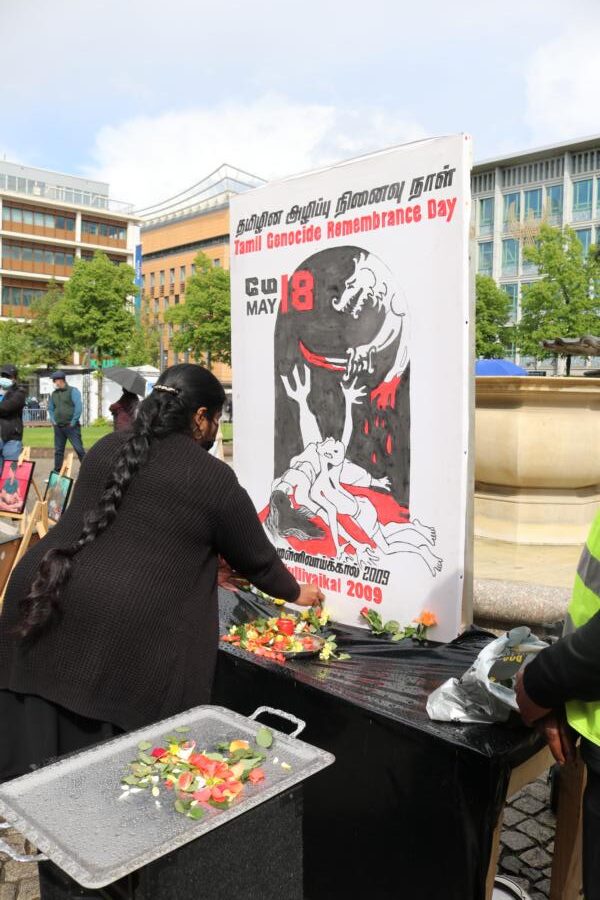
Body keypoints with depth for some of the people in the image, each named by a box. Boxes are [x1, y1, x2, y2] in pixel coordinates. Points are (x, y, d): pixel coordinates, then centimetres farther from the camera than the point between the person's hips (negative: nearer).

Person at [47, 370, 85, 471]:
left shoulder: (72, 391, -3)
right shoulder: (54, 394, 15)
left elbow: (78, 406, -12)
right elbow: (50, 409, 25)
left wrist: (73, 421, -13)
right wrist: (53, 420, 9)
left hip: (71, 426, -6)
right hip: (58, 427, 6)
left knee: (79, 449, -8)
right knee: (58, 450, 9)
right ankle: (57, 472, 15)